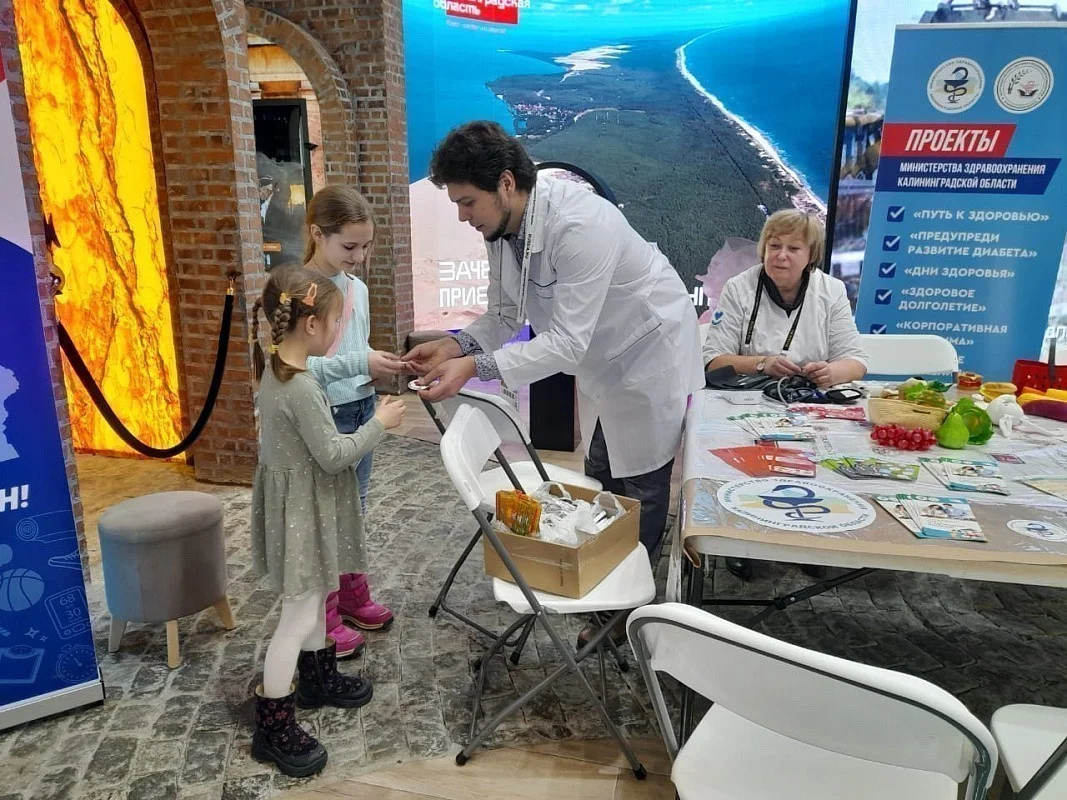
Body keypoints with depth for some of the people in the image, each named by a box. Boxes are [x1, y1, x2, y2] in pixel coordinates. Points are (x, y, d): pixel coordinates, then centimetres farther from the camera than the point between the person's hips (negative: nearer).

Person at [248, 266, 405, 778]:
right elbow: (333, 455, -23)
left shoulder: (278, 370, 2)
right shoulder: (301, 388, -28)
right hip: (303, 511, -10)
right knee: (299, 614, 1)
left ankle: (318, 678, 43)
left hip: (301, 503, 10)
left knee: (315, 599, 24)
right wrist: (380, 423, -13)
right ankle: (272, 726, 15)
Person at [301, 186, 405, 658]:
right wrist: (359, 364, -27)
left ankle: (352, 598, 35)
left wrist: (382, 366, -2)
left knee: (354, 513, 18)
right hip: (323, 419, -7)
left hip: (362, 412, 7)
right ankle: (324, 619, 19)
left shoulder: (357, 288, 7)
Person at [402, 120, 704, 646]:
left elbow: (567, 342, -38)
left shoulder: (580, 225, -36)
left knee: (640, 490, 5)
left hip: (650, 358, -8)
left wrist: (476, 367, -44)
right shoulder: (502, 227, -9)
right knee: (600, 484, 17)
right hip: (601, 362, 8)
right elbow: (506, 315, -3)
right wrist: (455, 345, -20)